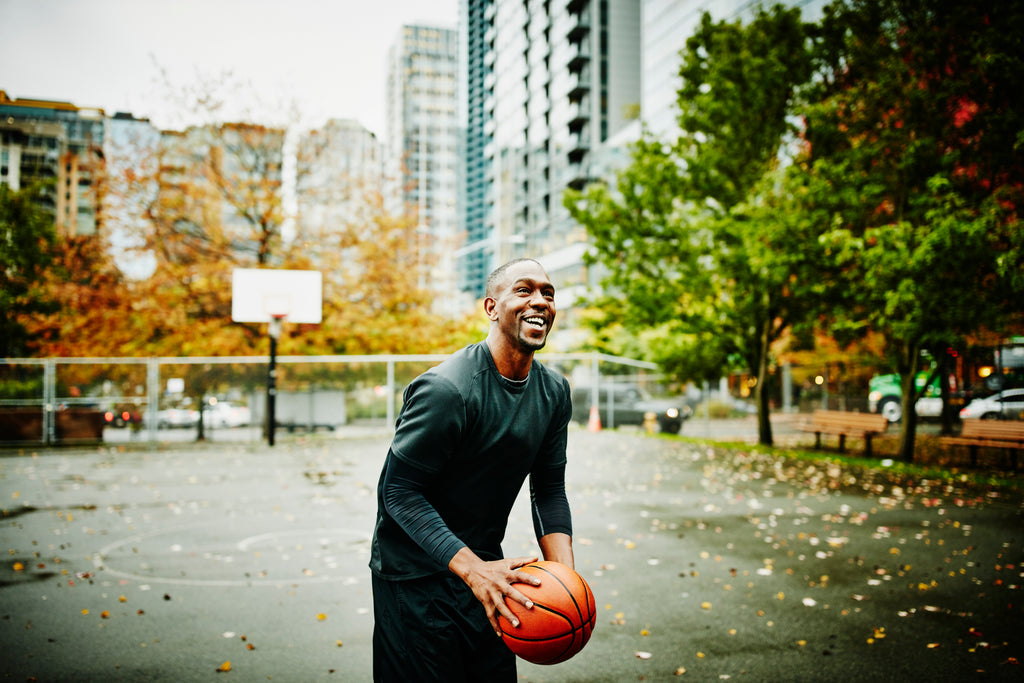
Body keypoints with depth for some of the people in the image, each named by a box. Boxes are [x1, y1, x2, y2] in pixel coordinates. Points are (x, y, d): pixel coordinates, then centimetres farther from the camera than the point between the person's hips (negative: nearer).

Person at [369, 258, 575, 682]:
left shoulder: (554, 392, -1)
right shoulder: (446, 389, -25)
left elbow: (549, 488, 3)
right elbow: (400, 492, -23)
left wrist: (564, 571, -12)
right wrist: (473, 568, -31)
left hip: (484, 564, 7)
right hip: (414, 574, -7)